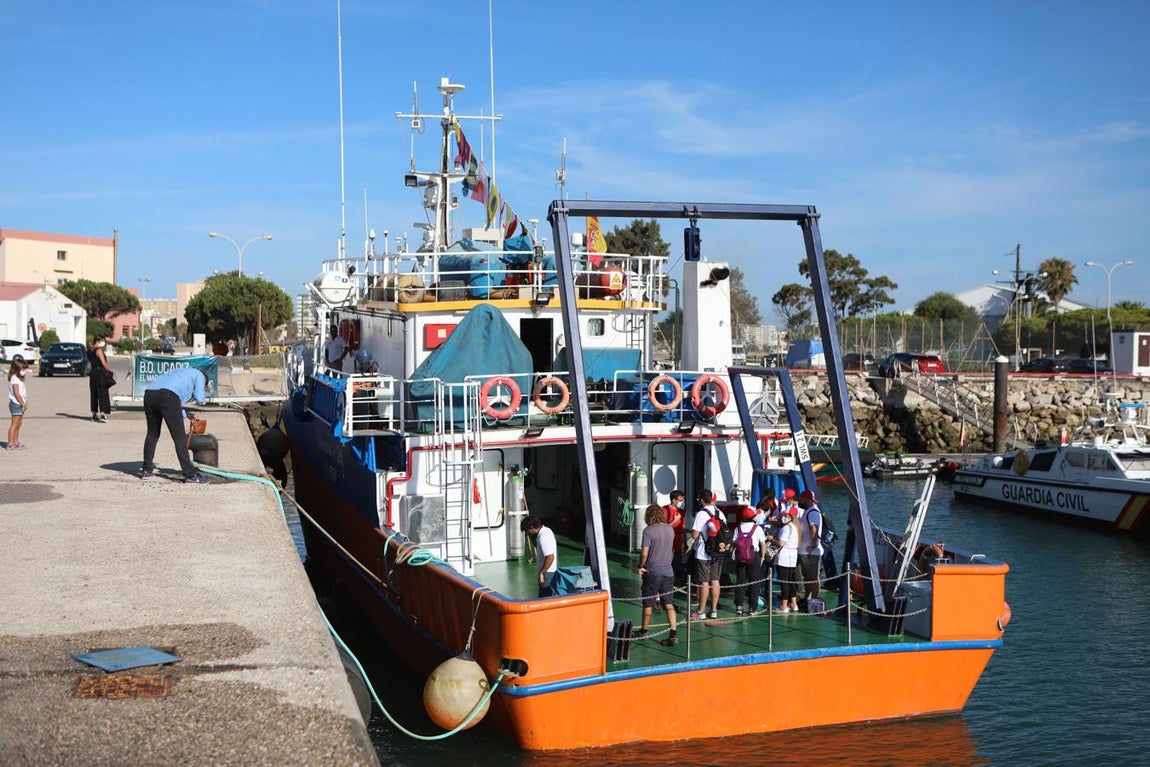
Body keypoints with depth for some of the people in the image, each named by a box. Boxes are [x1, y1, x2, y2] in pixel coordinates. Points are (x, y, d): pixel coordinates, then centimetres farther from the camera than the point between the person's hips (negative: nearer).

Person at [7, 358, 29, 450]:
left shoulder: (19, 379, 16)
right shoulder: (14, 379, -15)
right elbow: (16, 394, -20)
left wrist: (25, 403, 8)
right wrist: (23, 404, -17)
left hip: (20, 404, 10)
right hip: (16, 404, -10)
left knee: (19, 423, 13)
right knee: (14, 424, -10)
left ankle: (15, 441, 20)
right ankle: (10, 444, -10)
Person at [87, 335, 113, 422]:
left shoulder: (90, 350, 9)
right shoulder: (99, 350, -13)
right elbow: (104, 363, -14)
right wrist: (109, 370, 0)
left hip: (93, 373, 8)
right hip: (100, 372, -8)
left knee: (94, 394, 13)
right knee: (103, 393, -7)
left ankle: (94, 414, 19)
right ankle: (102, 414, -16)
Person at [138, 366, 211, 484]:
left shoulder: (181, 373, 41)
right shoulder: (199, 375, 22)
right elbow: (200, 400, 10)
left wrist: (186, 415, 49)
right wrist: (204, 391, 30)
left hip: (149, 394, 7)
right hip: (167, 396, -7)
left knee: (152, 433, 23)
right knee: (179, 437, -3)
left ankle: (146, 469, 29)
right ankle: (190, 475, -3)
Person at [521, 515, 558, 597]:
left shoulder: (543, 537, -22)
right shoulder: (545, 530, 9)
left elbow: (550, 557, -30)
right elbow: (536, 546, 25)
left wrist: (541, 573, -23)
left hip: (548, 574, -10)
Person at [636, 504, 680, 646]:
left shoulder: (649, 531, -14)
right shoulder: (670, 529, 4)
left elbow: (644, 553, -16)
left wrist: (640, 566, -2)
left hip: (653, 572, -5)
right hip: (668, 571, 5)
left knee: (648, 603, 9)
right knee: (669, 604, 5)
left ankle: (643, 631, 24)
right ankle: (674, 634, -3)